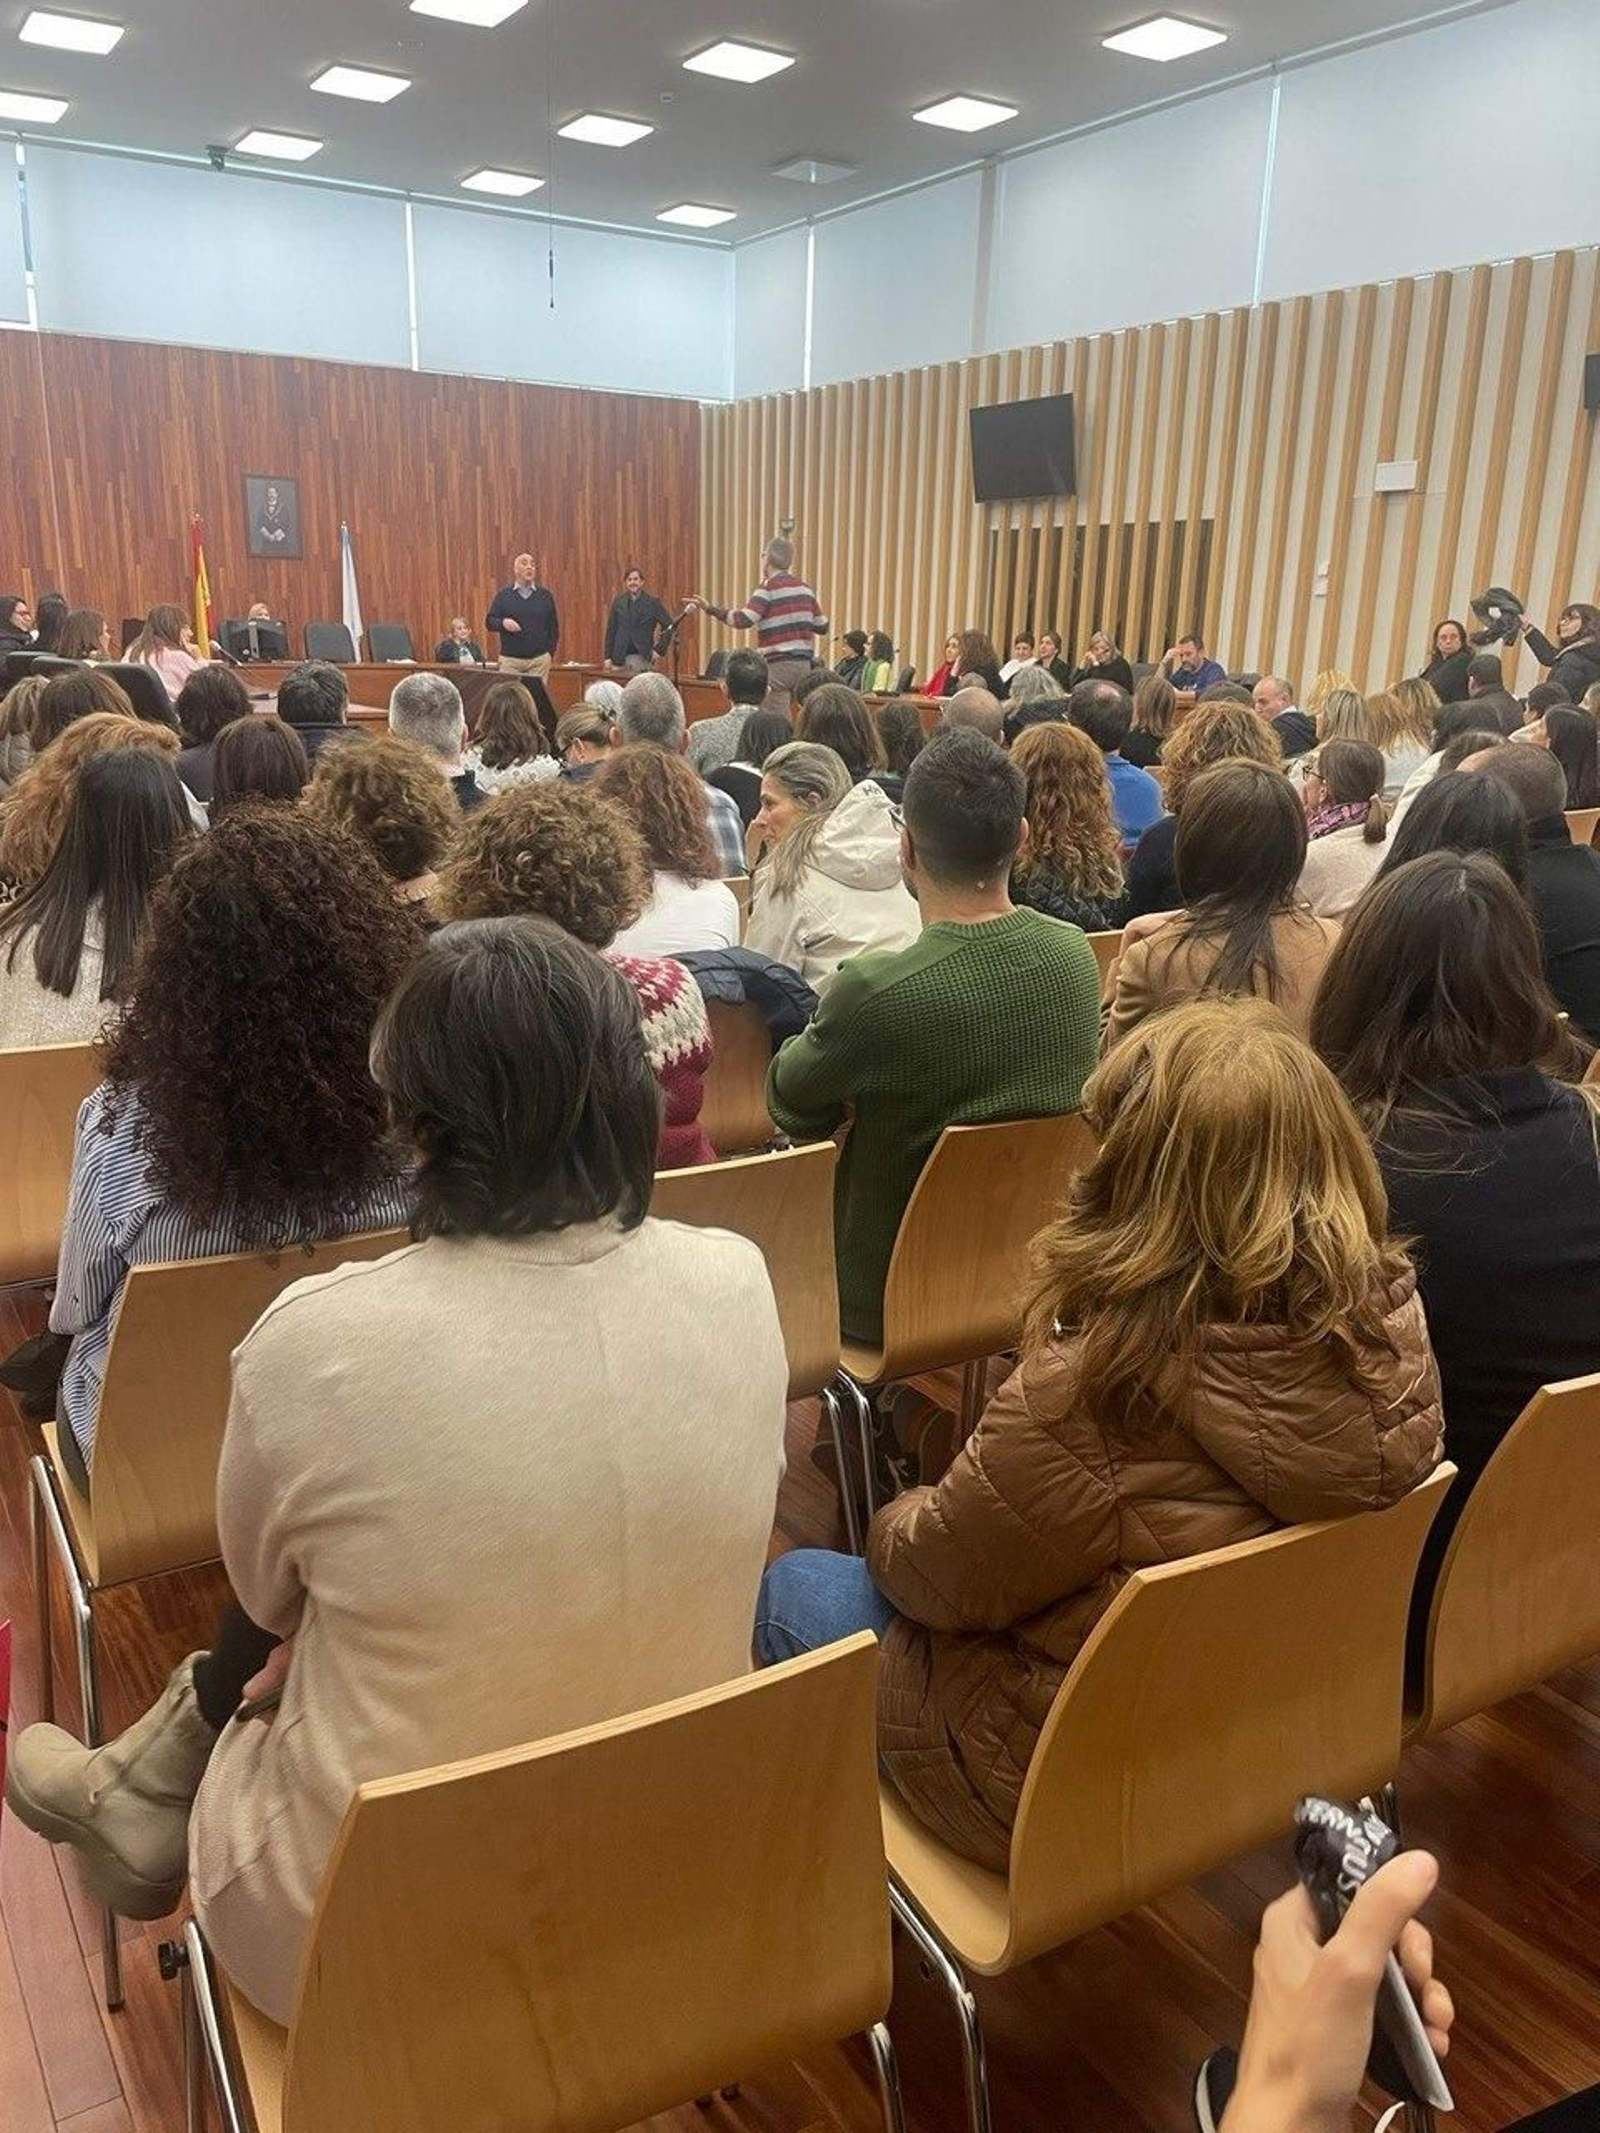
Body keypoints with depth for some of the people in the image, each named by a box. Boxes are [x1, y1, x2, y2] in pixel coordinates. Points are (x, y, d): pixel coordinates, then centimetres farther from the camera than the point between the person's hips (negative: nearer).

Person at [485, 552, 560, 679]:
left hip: (539, 660, 1)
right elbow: (489, 622, 6)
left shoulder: (545, 595, 8)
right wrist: (503, 623, -15)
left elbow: (553, 626, 9)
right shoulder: (503, 595, 6)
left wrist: (550, 652, 0)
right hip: (510, 660, -1)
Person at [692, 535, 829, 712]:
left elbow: (744, 620, -21)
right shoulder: (804, 587, 11)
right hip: (804, 663, 7)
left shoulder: (769, 587, -9)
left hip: (779, 664, -7)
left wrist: (711, 609, -17)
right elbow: (822, 627, 15)